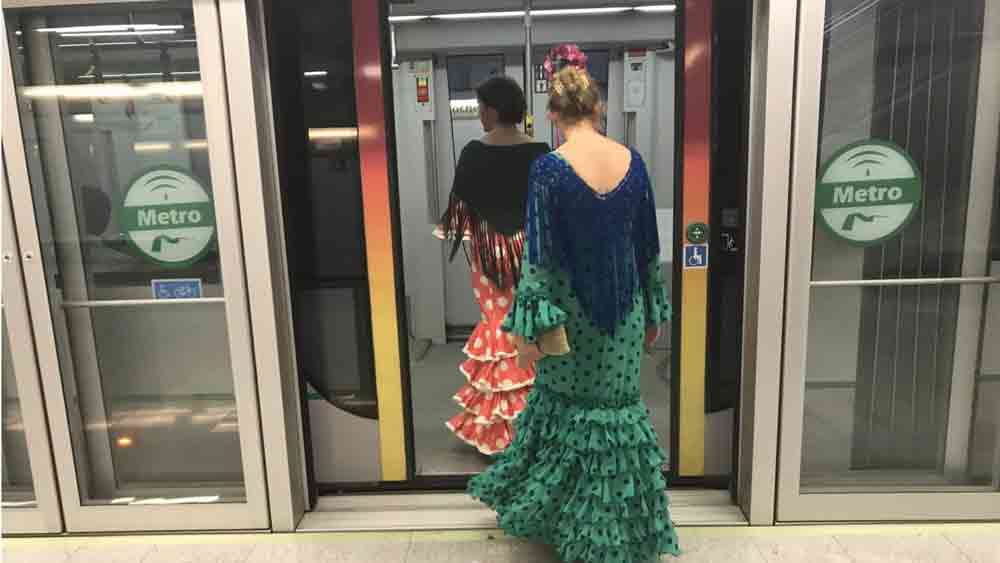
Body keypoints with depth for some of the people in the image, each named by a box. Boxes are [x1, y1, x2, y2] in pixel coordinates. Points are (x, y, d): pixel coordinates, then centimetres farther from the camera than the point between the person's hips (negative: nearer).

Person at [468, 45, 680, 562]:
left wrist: (530, 326, -9)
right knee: (618, 406, 16)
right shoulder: (633, 162, -2)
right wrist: (653, 312, 13)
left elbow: (538, 255, -15)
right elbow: (648, 246, 4)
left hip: (573, 310, -3)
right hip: (624, 309, 4)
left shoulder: (549, 169, -15)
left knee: (567, 408, 16)